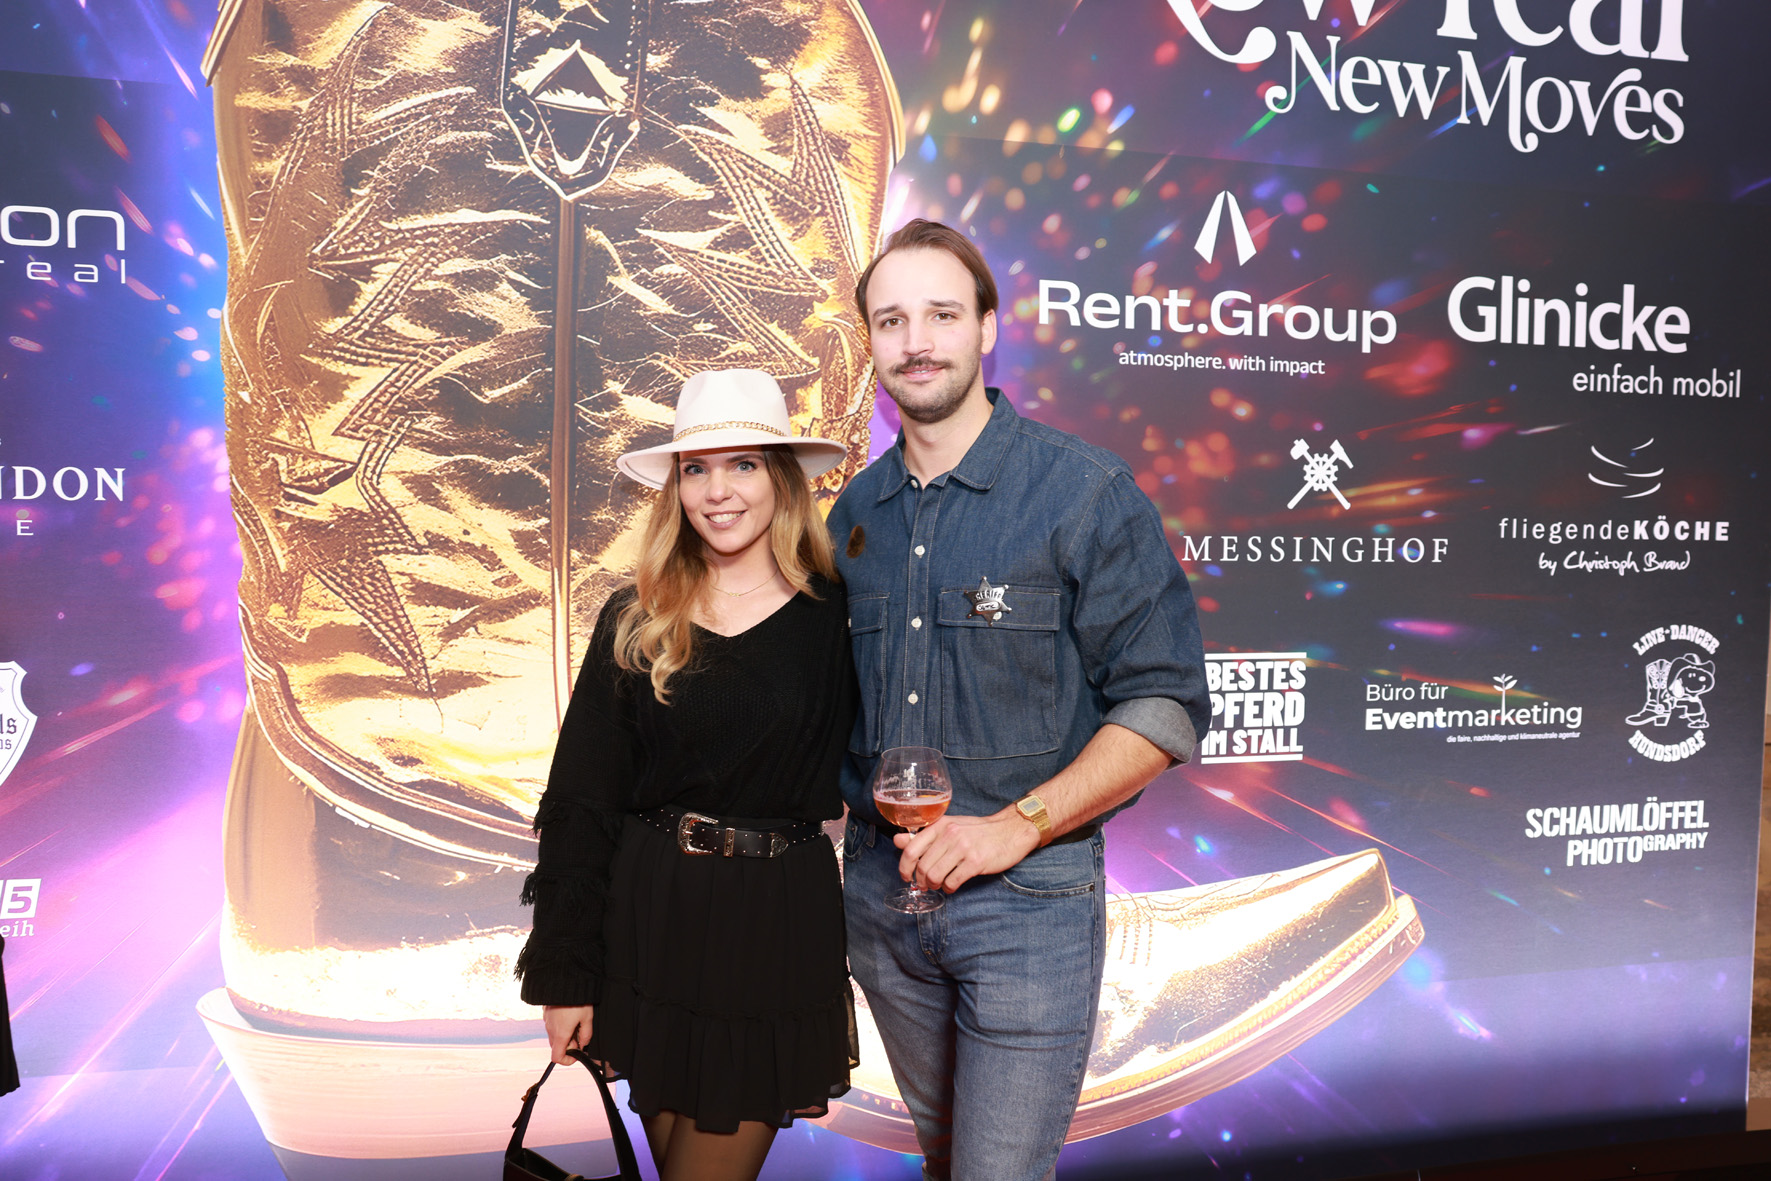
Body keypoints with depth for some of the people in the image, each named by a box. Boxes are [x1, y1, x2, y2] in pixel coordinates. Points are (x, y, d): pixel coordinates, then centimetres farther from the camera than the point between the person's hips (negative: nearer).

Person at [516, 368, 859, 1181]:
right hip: (647, 911, 2)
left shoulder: (838, 618, -5)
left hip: (778, 920, -2)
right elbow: (579, 804, -1)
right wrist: (563, 974, -3)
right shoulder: (634, 623, -1)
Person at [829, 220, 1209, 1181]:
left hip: (1027, 894, -5)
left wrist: (1015, 826, -19)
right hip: (879, 887, 5)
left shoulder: (1086, 494, -9)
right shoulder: (854, 513, 7)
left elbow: (1164, 705, -12)